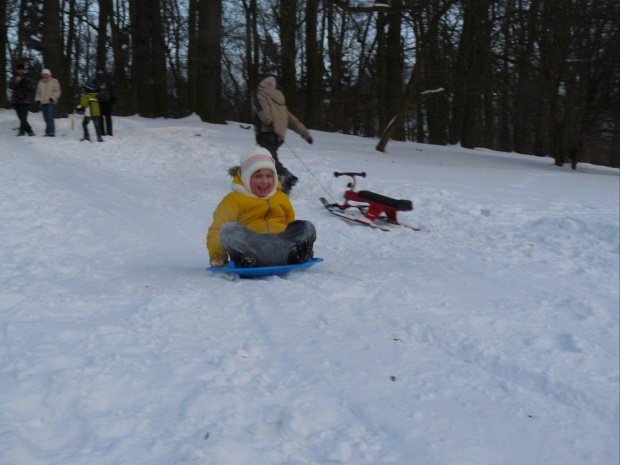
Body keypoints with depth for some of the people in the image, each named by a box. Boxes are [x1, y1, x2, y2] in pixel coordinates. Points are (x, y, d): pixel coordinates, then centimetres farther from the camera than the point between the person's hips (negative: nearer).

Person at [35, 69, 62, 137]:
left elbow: (57, 92, 0)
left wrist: (53, 98, -15)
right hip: (43, 103, 5)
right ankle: (48, 132, 9)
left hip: (51, 103, -5)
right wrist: (37, 99, 8)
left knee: (50, 117, -17)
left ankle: (51, 132, -19)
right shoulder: (40, 82, 18)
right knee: (46, 118, 4)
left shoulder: (54, 82, 3)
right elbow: (38, 92, 23)